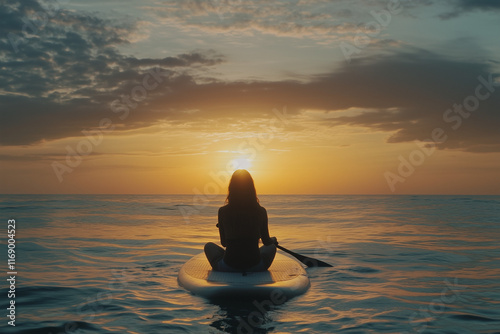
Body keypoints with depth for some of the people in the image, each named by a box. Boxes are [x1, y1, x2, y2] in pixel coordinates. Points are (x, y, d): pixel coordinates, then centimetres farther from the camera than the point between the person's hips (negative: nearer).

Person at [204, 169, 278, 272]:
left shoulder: (223, 211, -6)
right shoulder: (261, 211, -4)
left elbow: (224, 243, 7)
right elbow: (267, 242, 9)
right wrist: (273, 240, 34)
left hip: (228, 267, -1)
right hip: (255, 267, 1)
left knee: (209, 246, 29)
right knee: (271, 246, 32)